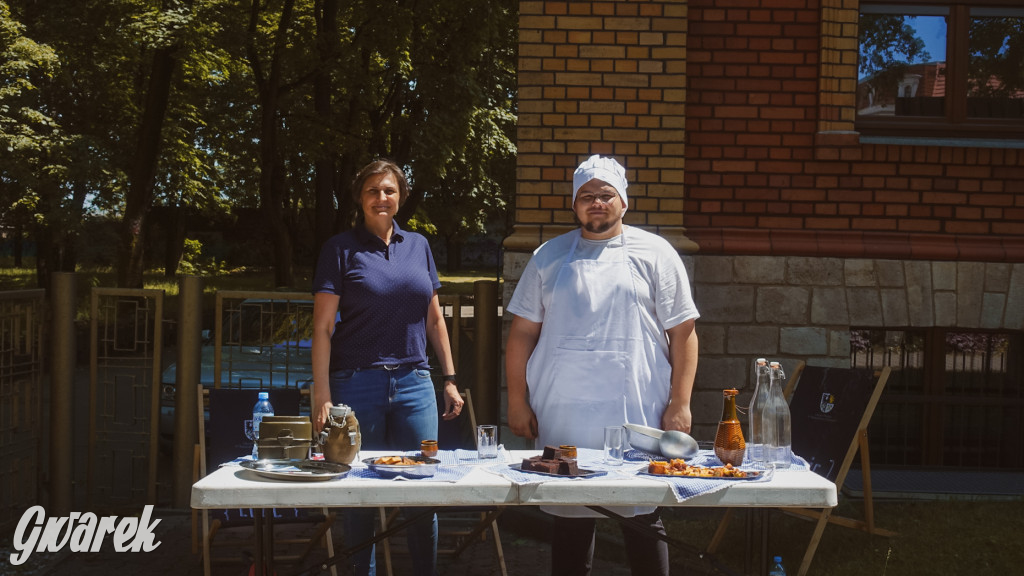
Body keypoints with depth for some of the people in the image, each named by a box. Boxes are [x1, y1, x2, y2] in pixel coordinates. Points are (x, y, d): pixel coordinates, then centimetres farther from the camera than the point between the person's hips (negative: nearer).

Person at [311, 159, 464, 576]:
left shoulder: (418, 246, 12)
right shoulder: (341, 249, 0)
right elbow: (323, 327, -3)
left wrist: (449, 378, 12)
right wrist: (322, 395, -10)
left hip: (414, 384, 3)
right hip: (358, 384, -3)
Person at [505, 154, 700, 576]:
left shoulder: (655, 254, 5)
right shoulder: (550, 257, 10)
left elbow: (683, 333, 2)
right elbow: (522, 334, 10)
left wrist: (679, 405, -4)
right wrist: (517, 402, 4)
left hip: (638, 415, -2)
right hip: (563, 418, 2)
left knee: (644, 522, 3)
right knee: (569, 522, 9)